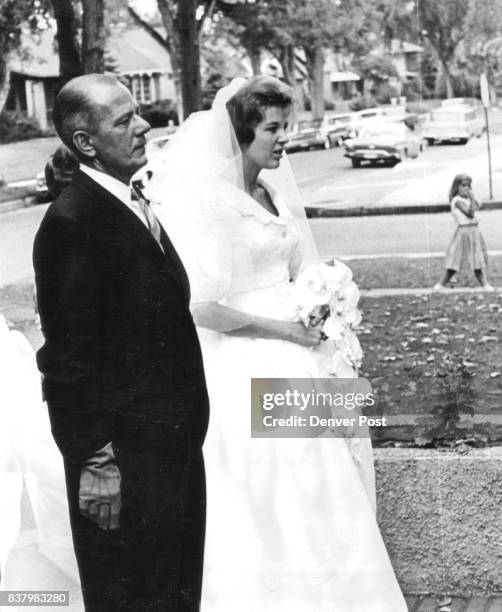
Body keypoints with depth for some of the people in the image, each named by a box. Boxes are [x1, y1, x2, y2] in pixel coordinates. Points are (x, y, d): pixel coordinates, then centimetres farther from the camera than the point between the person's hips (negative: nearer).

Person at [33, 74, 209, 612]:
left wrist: (189, 423, 15)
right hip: (122, 449, -9)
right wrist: (97, 459, -20)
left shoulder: (134, 205, 10)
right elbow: (70, 352, -20)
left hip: (174, 440, 9)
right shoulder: (72, 222, -19)